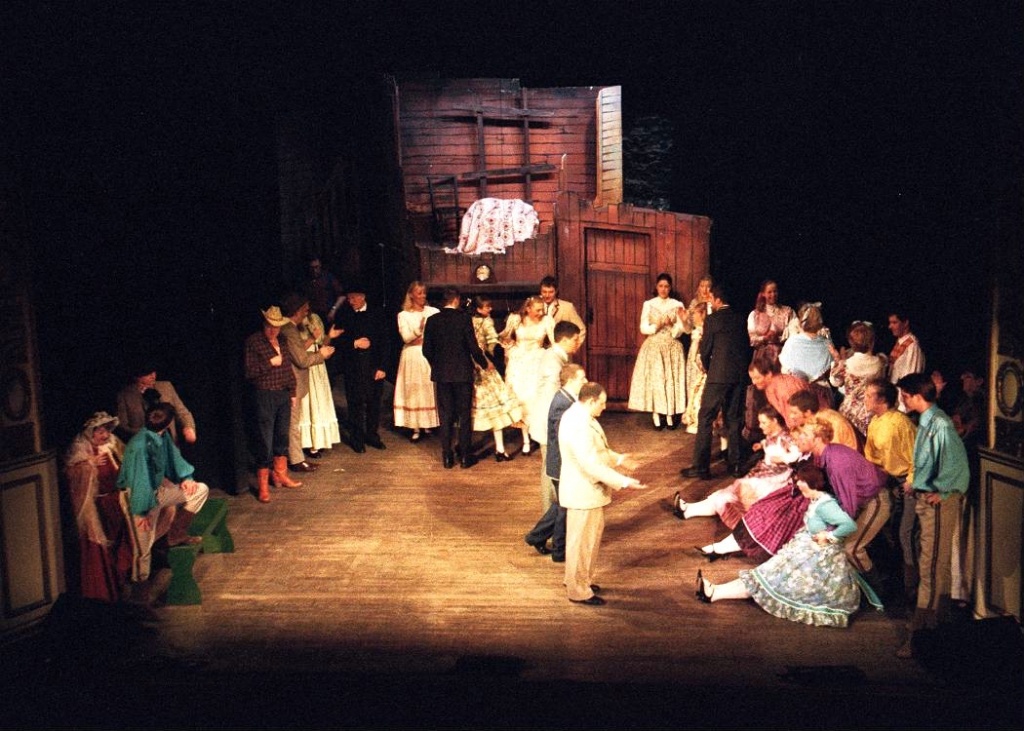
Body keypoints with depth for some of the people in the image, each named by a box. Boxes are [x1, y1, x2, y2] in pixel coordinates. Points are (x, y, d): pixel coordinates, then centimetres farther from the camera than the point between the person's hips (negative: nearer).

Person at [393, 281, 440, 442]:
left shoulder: (433, 312, 4)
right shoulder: (403, 315, 3)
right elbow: (406, 337, -9)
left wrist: (421, 339, -9)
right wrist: (419, 328, -24)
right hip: (412, 357, -1)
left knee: (430, 390, 4)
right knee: (414, 391, 1)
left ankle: (429, 424, 14)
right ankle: (416, 428, 5)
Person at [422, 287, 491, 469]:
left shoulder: (432, 320, 0)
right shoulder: (464, 318, -9)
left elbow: (427, 350, 3)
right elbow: (473, 347, -10)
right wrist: (485, 363, 7)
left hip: (441, 374, 3)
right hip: (462, 372, -3)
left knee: (445, 415, 9)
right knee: (465, 415, 6)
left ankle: (447, 457, 11)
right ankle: (465, 456, 9)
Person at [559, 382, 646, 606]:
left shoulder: (579, 415, 4)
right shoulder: (578, 427, -30)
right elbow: (591, 465, -33)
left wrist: (619, 459, 14)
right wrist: (624, 482, -31)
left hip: (588, 489, 11)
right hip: (583, 492, -11)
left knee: (592, 535, 24)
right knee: (581, 542, 5)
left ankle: (581, 579, 40)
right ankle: (578, 591, 21)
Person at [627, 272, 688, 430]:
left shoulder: (677, 305, 4)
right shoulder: (648, 304, 3)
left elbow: (678, 332, -1)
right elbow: (643, 328, -2)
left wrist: (677, 323, -20)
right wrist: (658, 326, -17)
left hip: (672, 347, 1)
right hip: (653, 347, -1)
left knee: (672, 379, -1)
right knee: (653, 379, -6)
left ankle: (670, 416, 6)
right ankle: (656, 416, 0)